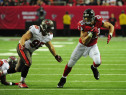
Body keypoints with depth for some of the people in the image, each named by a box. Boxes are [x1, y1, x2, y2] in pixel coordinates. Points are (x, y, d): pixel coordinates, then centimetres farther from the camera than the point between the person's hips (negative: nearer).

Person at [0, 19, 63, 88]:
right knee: (28, 63, -28)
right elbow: (23, 38, -28)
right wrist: (22, 45, -47)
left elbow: (50, 47, 12)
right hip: (22, 48, -8)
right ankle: (21, 82, -16)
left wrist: (56, 56, 13)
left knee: (18, 69, 12)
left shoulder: (48, 36, -4)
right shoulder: (35, 31, -26)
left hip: (29, 51, 8)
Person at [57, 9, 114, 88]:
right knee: (71, 63, 6)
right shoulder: (83, 25, -27)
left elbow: (111, 26, -7)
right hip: (82, 46, -1)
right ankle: (63, 79, 31)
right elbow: (84, 42, -30)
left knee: (97, 62, -24)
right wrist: (91, 33, -43)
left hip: (93, 46, 1)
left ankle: (94, 68, 15)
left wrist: (110, 35, -25)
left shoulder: (98, 21, -23)